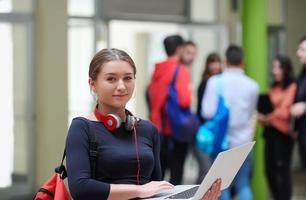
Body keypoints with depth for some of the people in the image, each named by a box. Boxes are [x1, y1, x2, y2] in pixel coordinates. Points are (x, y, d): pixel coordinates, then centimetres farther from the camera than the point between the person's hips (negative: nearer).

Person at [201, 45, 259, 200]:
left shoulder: (215, 81, -10)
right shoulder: (252, 85, -2)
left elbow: (207, 112, -15)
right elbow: (251, 113, 10)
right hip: (244, 141, 2)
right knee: (243, 184, 10)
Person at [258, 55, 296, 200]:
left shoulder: (292, 87, -9)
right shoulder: (273, 87, 15)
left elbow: (284, 112, -13)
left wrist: (266, 118, -2)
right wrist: (262, 117, -5)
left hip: (283, 133, -7)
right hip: (270, 131, 7)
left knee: (282, 170, -5)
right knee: (270, 170, 9)